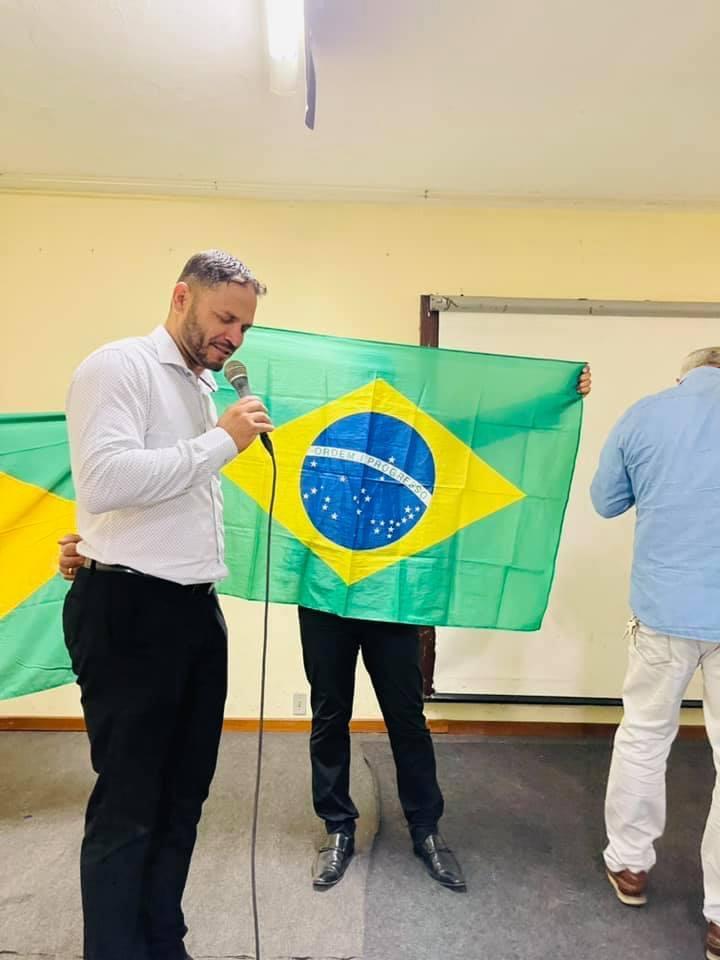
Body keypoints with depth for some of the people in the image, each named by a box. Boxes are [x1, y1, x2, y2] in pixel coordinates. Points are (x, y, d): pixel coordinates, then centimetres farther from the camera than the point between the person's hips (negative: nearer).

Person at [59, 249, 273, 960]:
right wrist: (221, 439, -18)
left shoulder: (207, 388, 18)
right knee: (128, 805, 5)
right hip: (130, 611, -8)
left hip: (196, 608, 8)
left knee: (183, 796, 17)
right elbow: (104, 481, -23)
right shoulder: (119, 367, -7)